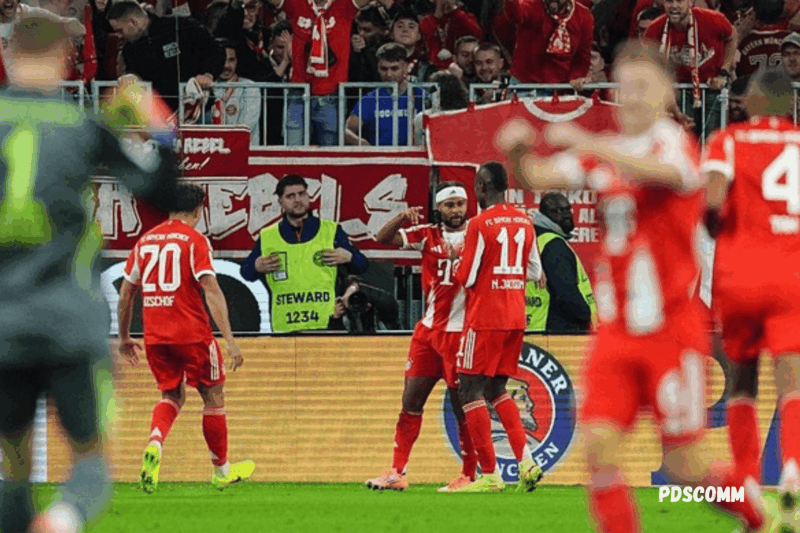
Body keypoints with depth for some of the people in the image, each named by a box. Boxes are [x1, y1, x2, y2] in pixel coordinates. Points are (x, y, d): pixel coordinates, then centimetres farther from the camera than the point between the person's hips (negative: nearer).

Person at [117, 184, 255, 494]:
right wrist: (229, 340, -18)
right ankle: (221, 471, 19)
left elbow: (125, 295, 14)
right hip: (191, 334, -5)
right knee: (213, 396, 11)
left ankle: (154, 445, -12)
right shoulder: (195, 240, -6)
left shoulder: (145, 241, 10)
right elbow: (211, 291, -15)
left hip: (154, 337, 5)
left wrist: (124, 338, 25)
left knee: (173, 396, 18)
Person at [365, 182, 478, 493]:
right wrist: (403, 218, -16)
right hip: (429, 329, 4)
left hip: (461, 332, -4)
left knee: (462, 406, -1)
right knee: (411, 400, 3)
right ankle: (397, 472, 6)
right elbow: (383, 239, 0)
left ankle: (468, 475, 8)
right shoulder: (428, 236, 7)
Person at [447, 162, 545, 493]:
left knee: (470, 391, -1)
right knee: (496, 390, 17)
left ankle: (490, 474, -6)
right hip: (516, 317, 7)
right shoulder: (524, 222, 9)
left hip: (484, 319, -7)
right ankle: (526, 460, 1)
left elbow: (465, 278, -12)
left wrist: (458, 261, 8)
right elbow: (535, 272, 16)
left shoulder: (480, 225, -12)